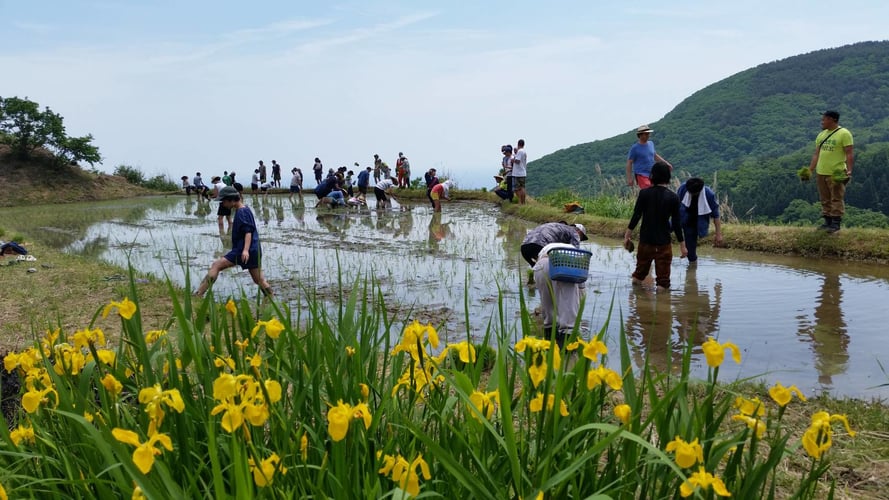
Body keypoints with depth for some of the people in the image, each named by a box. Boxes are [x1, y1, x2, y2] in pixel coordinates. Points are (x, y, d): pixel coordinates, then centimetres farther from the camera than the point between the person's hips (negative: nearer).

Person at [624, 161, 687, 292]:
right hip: (664, 241, -2)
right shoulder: (673, 197, -9)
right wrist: (682, 245, -1)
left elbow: (636, 215, -6)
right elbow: (676, 223, -8)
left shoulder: (644, 193, -7)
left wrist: (627, 234, 5)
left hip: (645, 238, 2)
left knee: (642, 263, 22)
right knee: (663, 268, 7)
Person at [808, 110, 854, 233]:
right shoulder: (821, 135, 14)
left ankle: (836, 223, 0)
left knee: (836, 199, -4)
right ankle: (828, 222, 17)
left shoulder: (844, 134, -7)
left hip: (836, 174, -7)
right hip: (821, 173, 7)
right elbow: (816, 154, 17)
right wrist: (810, 170, 11)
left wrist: (849, 170, -20)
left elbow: (849, 154, -11)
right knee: (825, 199, 10)